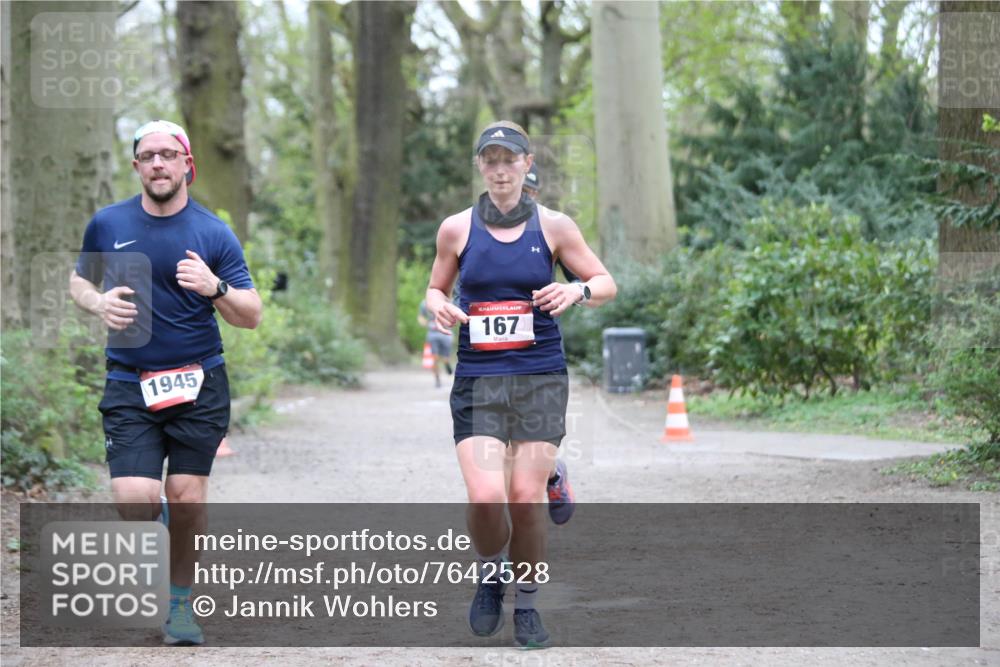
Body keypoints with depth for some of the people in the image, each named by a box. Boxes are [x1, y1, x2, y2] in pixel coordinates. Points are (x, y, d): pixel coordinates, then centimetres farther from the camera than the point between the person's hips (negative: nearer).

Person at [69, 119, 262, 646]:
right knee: (135, 499, -13)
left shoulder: (213, 233, -1)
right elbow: (79, 281, 19)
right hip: (128, 385, 0)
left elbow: (251, 316, 0)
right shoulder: (107, 224, 3)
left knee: (187, 498, -2)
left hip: (198, 384, 0)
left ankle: (181, 602, 18)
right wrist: (98, 302, -4)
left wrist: (214, 288, -20)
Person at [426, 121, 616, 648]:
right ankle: (490, 575, 15)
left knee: (525, 499, -4)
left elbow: (607, 283, 10)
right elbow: (436, 289, 17)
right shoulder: (457, 228, 4)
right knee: (485, 497, -16)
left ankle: (527, 608, 16)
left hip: (540, 377, 0)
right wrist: (440, 307, -6)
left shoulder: (553, 226, 3)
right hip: (477, 380, 0)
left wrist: (577, 291, -12)